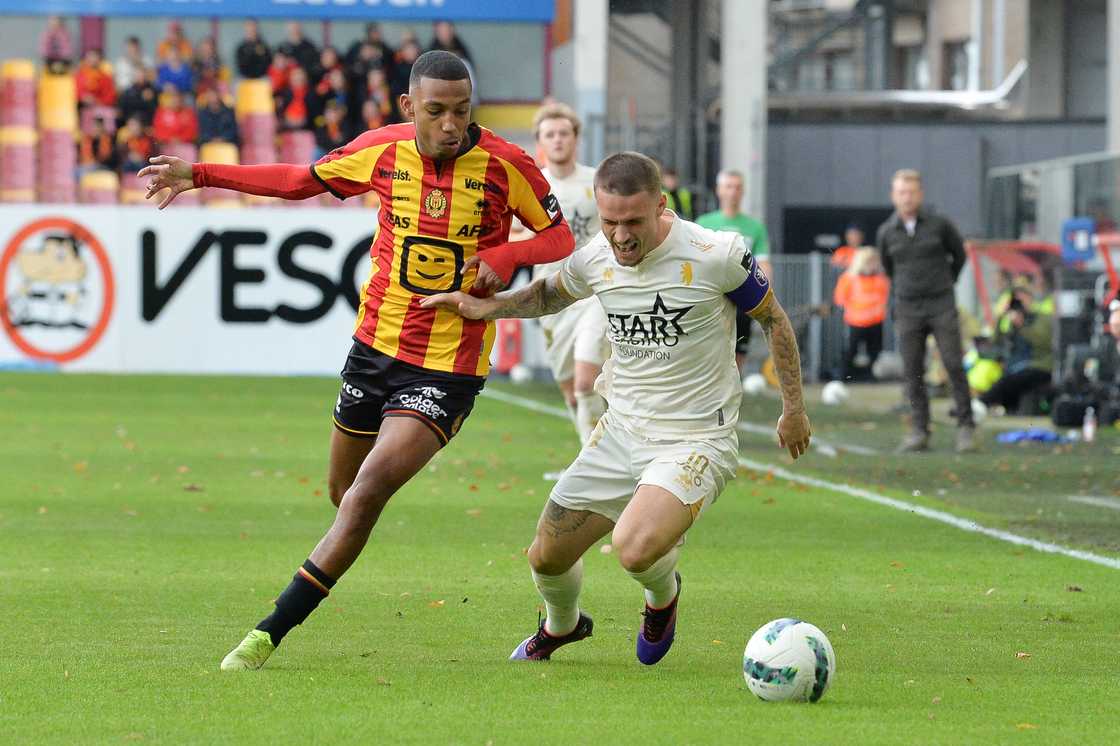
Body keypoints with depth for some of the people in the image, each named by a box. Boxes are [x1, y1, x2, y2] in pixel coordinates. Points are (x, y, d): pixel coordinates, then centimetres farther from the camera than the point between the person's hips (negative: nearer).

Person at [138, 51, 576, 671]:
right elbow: (302, 180, 14)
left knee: (367, 492, -18)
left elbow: (561, 240, 0)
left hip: (449, 367, -5)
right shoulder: (383, 151, -2)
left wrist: (505, 257, -21)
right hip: (376, 344, 5)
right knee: (344, 493, 15)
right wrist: (200, 175, 13)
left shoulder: (505, 164, -12)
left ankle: (271, 633, -15)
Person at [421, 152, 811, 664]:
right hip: (621, 431, 5)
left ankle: (663, 594, 9)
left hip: (696, 441, -5)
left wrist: (793, 409, 5)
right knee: (546, 558, 7)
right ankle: (561, 626, 44)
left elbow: (772, 318, -1)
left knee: (635, 549, -30)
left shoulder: (717, 256, -18)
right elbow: (551, 293, 21)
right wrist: (486, 307, 5)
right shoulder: (594, 260, -4)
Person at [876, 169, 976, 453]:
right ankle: (919, 432, 4)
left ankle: (965, 427, -1)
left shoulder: (940, 224, -5)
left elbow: (959, 254, 12)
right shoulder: (886, 233, 2)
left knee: (954, 366, -7)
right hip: (908, 309, 2)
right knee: (912, 371, 0)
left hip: (942, 307, -2)